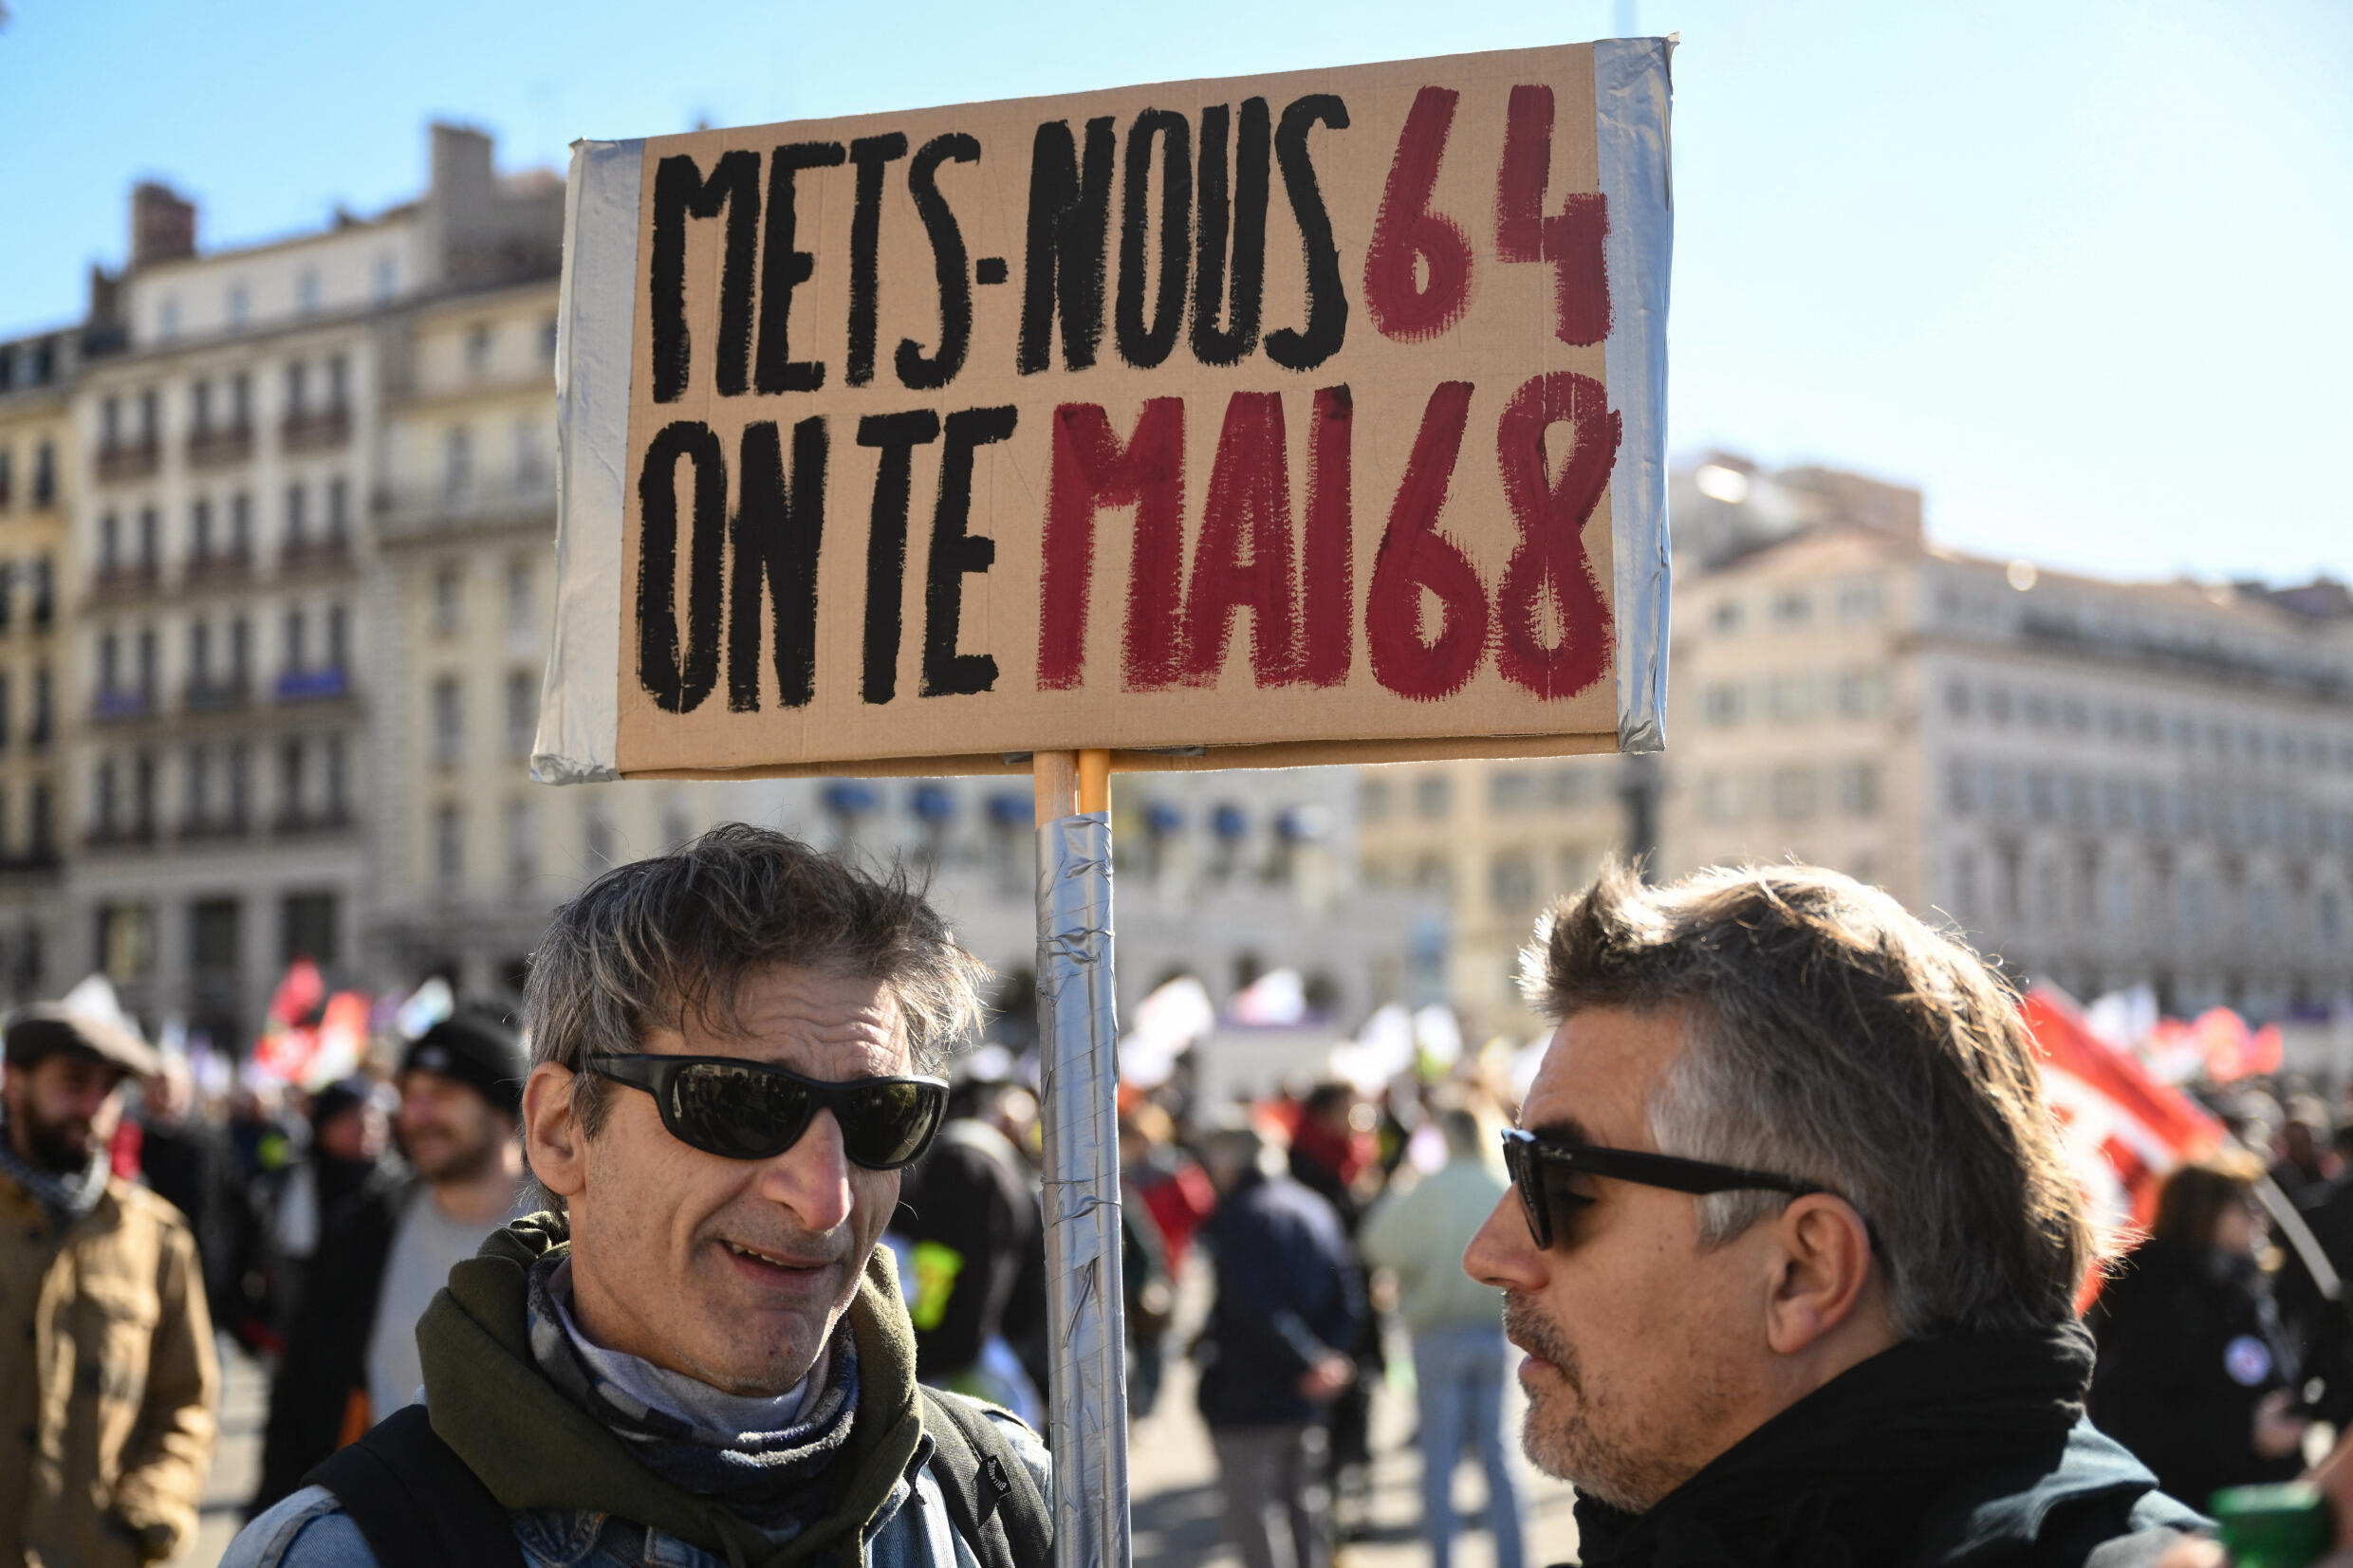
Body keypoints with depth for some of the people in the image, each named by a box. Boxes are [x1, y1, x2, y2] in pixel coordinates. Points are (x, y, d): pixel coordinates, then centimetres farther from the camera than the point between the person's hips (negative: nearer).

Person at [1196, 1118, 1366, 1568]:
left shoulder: (1238, 1215, -11)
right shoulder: (1317, 1209, 11)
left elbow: (1253, 1308, -21)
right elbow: (1350, 1298, 6)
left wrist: (1311, 1361, -16)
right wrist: (1330, 1354, -2)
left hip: (1247, 1399, -7)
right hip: (1308, 1400, 7)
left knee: (1255, 1518, -2)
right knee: (1306, 1508, 17)